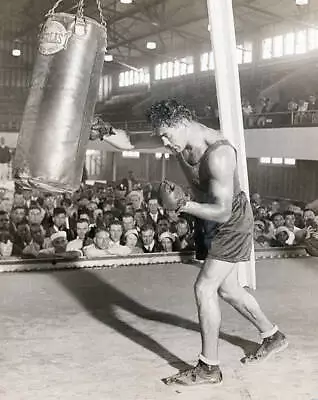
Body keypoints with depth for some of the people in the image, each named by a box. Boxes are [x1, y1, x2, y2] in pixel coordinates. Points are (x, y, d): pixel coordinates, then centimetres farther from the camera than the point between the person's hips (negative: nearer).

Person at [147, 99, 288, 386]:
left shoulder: (218, 155, -33)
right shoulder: (182, 146, -9)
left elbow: (222, 211, -32)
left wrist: (182, 205, -37)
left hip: (234, 221, -9)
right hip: (214, 220, 9)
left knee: (204, 288, -11)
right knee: (227, 289, 16)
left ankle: (209, 368, 1)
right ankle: (273, 337, 37)